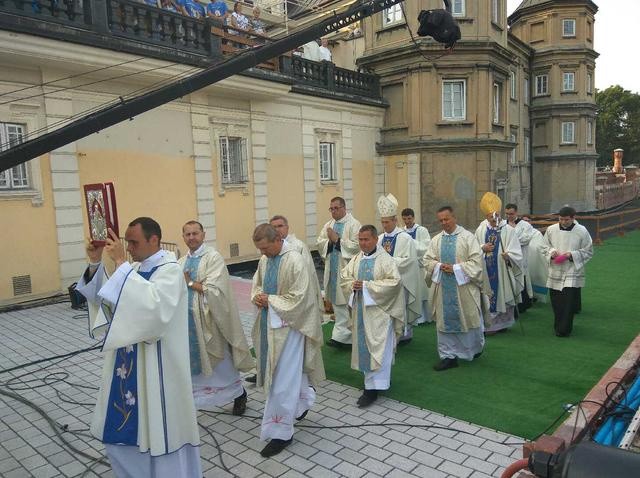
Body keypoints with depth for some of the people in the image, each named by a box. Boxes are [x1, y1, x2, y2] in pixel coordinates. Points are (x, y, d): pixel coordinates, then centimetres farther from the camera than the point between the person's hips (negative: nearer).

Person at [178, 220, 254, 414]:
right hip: (187, 320, 5)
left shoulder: (213, 257, -10)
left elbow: (214, 290, -19)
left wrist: (189, 283, -12)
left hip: (208, 320, -5)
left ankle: (239, 393, 28)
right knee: (194, 362, 12)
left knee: (221, 362, 8)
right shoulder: (181, 262, 10)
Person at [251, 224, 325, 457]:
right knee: (285, 371, 21)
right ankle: (303, 400, 47)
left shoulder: (294, 260, -20)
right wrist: (257, 296, -5)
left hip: (288, 325, -7)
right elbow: (257, 284, 16)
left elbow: (298, 298, -20)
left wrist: (270, 300, -16)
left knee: (282, 379, -1)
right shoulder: (264, 260, 2)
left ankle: (280, 432, 11)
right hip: (269, 323, 8)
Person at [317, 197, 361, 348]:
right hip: (332, 269, 7)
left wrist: (337, 240, -16)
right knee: (337, 302, 12)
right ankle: (345, 335, 23)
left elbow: (356, 246, -17)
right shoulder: (329, 225, 13)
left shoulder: (353, 224, -7)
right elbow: (319, 243, 9)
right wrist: (330, 241, -10)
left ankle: (341, 335, 4)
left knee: (346, 303, -4)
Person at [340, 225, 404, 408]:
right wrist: (352, 284, -12)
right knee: (363, 344, 13)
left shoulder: (385, 260, -10)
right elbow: (344, 276, 12)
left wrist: (366, 286, -20)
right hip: (360, 309, 6)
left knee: (376, 347, -4)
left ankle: (372, 389, 1)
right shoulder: (356, 259, 8)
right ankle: (382, 378, 30)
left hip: (378, 310, -6)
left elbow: (394, 281, -18)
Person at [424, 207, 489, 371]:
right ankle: (449, 356, 15)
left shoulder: (468, 237, -5)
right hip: (443, 288, 3)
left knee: (468, 319, 9)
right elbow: (427, 260, 8)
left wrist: (455, 268, -17)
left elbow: (476, 261, -10)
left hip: (464, 286, -3)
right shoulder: (436, 240, 7)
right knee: (445, 320, 5)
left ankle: (476, 348, 37)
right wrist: (439, 266, -12)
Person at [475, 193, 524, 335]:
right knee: (488, 297, 5)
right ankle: (490, 324, 17)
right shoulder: (481, 230, 4)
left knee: (504, 295, 6)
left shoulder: (508, 230, -4)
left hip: (503, 272, -2)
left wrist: (508, 255, -28)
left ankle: (503, 323, 22)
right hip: (486, 272, 2)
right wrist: (482, 248, -11)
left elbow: (516, 253, -8)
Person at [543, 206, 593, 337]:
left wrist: (572, 255, -14)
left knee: (569, 301, -8)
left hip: (573, 272, -3)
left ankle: (564, 330, 1)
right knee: (556, 301, 10)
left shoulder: (582, 231, -6)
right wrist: (551, 252, -8)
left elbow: (588, 252, 0)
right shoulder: (551, 230, 1)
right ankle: (558, 326, 29)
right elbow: (545, 246, 14)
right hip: (555, 271, 3)